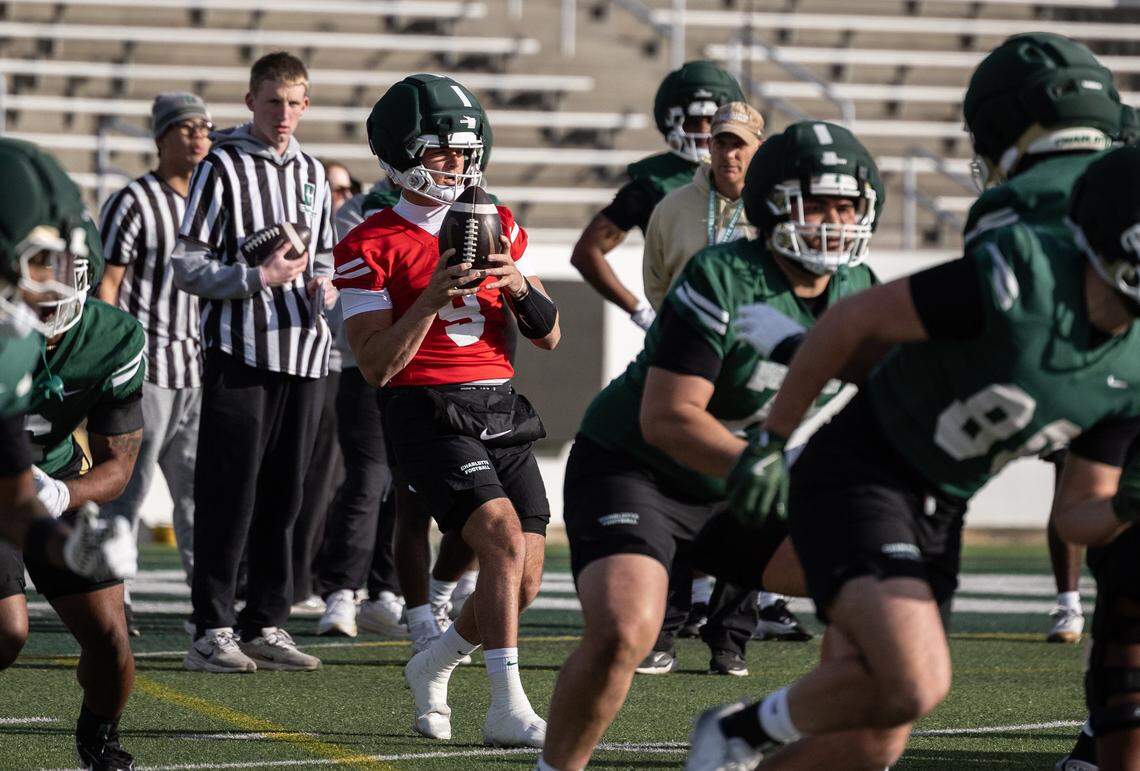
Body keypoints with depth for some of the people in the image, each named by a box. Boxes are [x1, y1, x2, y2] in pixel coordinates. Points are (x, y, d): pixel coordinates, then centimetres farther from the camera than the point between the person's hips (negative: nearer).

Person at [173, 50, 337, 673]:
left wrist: (325, 287, 6)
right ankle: (211, 631, -4)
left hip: (303, 352, 6)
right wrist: (258, 277, -18)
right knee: (229, 494, -7)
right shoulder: (223, 167, -3)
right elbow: (188, 268, -7)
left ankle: (265, 625, 15)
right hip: (240, 352, -6)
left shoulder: (312, 174, 17)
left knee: (283, 495, 8)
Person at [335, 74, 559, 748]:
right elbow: (377, 366, -10)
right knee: (505, 540, -24)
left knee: (524, 580, 2)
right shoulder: (372, 247, -4)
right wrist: (432, 298, -21)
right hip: (429, 415, -6)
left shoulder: (500, 227, 13)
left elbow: (550, 336, 12)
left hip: (502, 411, 6)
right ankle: (508, 709, -23)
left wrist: (519, 286, -8)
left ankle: (433, 667, 28)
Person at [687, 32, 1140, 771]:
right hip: (855, 479, -7)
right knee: (916, 684, -26)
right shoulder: (1019, 276, -25)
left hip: (937, 512, 7)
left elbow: (1079, 512, 3)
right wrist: (771, 440, -7)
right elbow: (850, 321, -14)